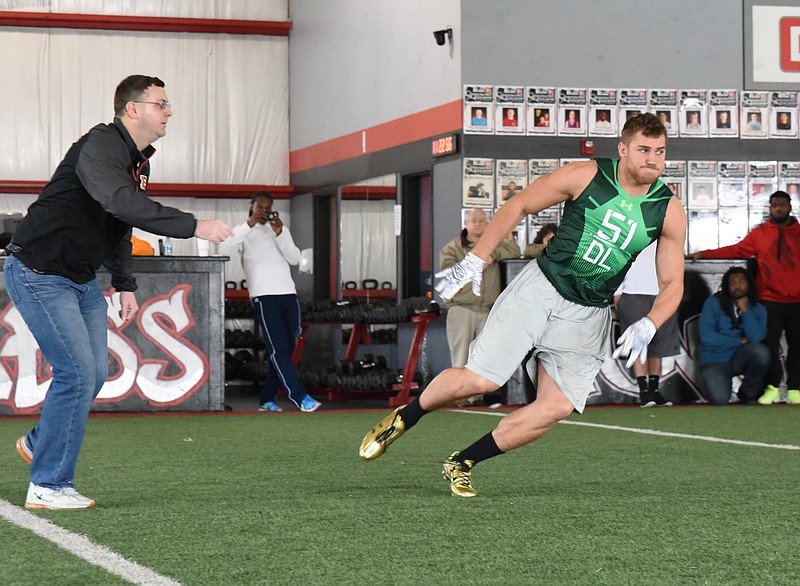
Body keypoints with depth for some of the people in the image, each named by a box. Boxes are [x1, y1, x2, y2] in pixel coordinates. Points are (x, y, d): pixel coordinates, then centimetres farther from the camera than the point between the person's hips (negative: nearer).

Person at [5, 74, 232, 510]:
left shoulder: (139, 159, 11)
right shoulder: (100, 146, -21)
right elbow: (123, 204, -38)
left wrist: (124, 284, 15)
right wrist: (194, 226, -40)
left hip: (82, 279, 10)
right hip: (39, 273, -10)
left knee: (95, 373, 8)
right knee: (77, 372, -13)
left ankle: (39, 443, 32)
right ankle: (47, 487, -5)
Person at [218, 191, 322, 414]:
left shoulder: (280, 229, 21)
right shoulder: (243, 231, 8)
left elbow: (295, 258, 7)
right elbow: (224, 250, -12)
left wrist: (279, 233, -7)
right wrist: (250, 225, -16)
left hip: (288, 294, 5)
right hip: (264, 296, -5)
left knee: (285, 349, 4)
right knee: (279, 349, -13)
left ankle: (267, 399, 11)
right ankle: (300, 397, -17)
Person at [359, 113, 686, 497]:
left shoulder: (669, 211, -4)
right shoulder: (586, 176, -10)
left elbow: (672, 285, 2)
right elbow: (517, 207, 0)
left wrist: (647, 326, -16)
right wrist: (475, 260, -6)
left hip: (588, 317, 3)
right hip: (540, 289, -3)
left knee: (556, 407, -9)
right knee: (480, 380, -12)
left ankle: (462, 464, 8)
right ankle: (403, 418, 16)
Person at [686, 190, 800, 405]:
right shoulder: (759, 234, 5)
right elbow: (736, 250, 1)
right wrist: (704, 254, -7)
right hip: (770, 301, -1)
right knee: (769, 344, -5)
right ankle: (772, 388, 3)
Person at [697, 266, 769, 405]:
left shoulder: (757, 309, 3)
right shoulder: (713, 303, -4)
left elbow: (756, 338, -15)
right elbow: (706, 336, -14)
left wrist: (745, 311, -16)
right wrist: (739, 341, -9)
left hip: (738, 360, 3)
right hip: (714, 361, -3)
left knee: (760, 350, -31)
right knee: (719, 399, -29)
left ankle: (748, 394, -4)